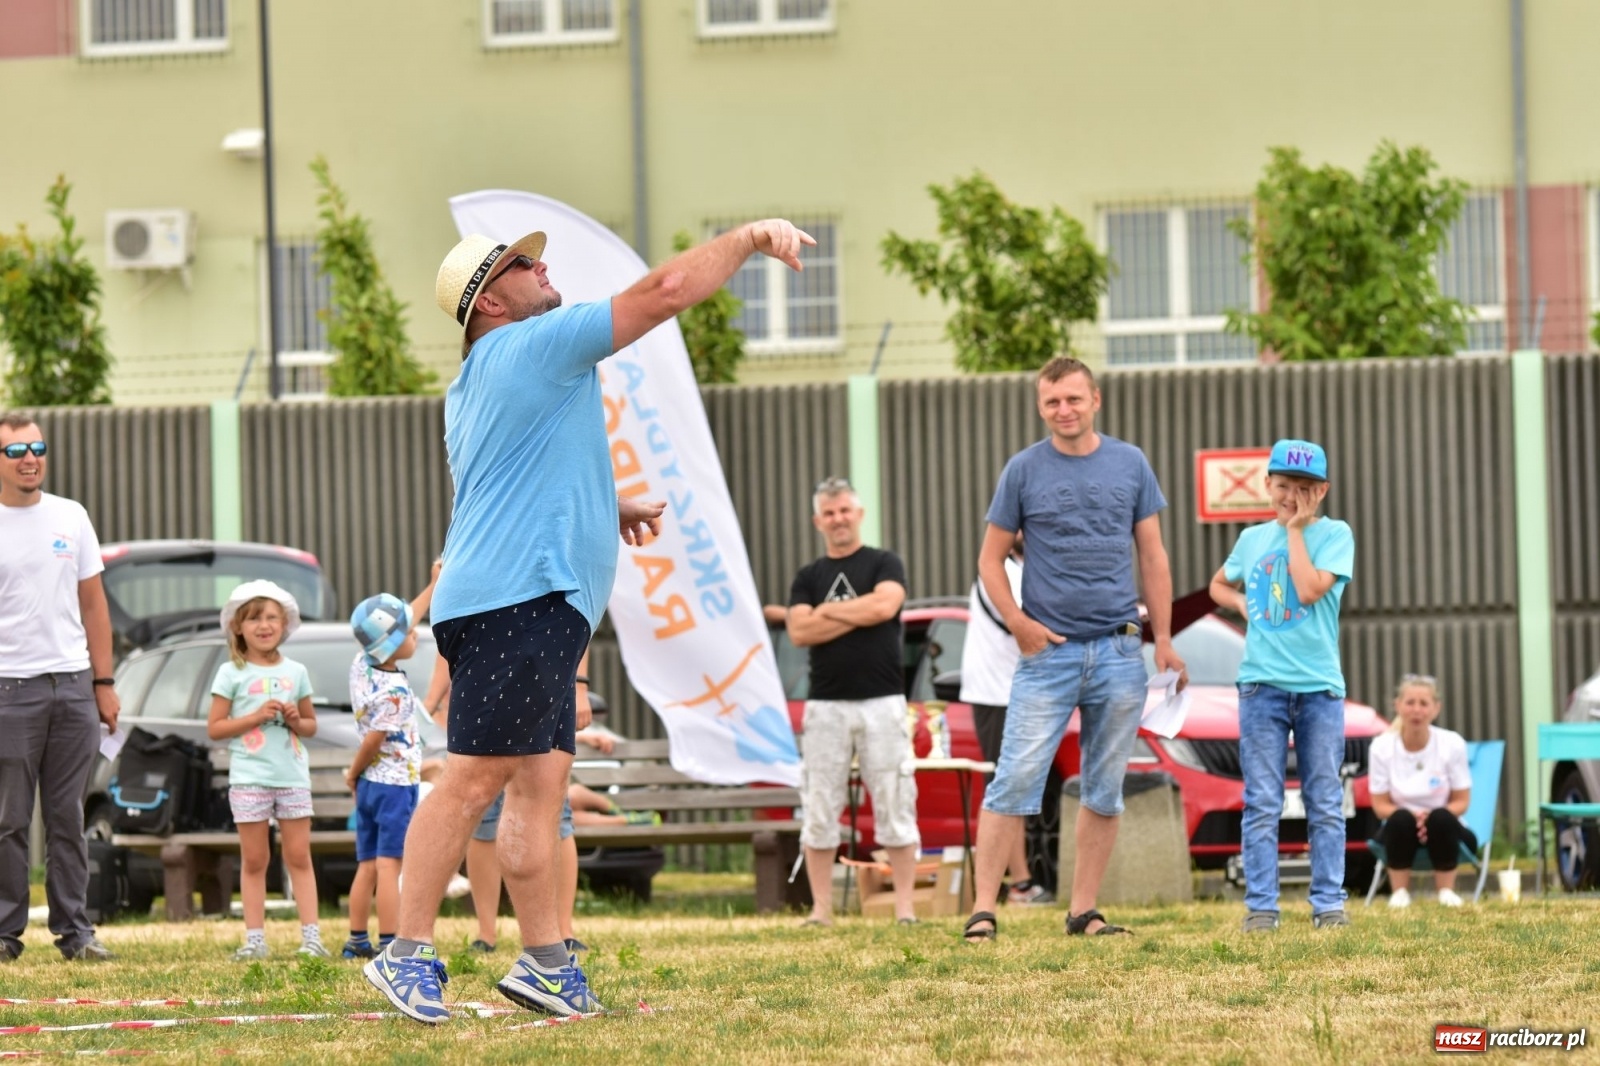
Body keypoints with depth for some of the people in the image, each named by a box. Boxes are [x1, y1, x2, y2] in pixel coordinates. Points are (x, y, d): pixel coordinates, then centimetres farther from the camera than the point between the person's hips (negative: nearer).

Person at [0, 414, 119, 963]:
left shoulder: (71, 517, 10)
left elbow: (93, 604, 14)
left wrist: (103, 683, 8)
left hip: (72, 684, 3)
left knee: (67, 816, 5)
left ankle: (74, 929, 7)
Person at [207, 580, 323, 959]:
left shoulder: (295, 672, 11)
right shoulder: (232, 673, 1)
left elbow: (311, 724, 19)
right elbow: (215, 728, -2)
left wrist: (296, 721, -4)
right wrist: (256, 717, -13)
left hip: (293, 775, 2)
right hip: (249, 778, -2)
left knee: (299, 857, 1)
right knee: (254, 860, 2)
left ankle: (311, 935, -1)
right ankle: (255, 939, 4)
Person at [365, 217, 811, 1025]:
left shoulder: (475, 387, 24)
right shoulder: (531, 347, -5)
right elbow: (667, 290, -8)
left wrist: (605, 509, 32)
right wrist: (750, 237, 2)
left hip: (537, 606, 11)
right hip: (519, 596, -11)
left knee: (541, 778, 5)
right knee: (476, 777, -12)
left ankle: (545, 963, 2)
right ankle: (408, 952, -13)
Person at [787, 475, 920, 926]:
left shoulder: (884, 564, 7)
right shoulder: (808, 577, 14)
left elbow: (885, 605, -13)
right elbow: (799, 631, -1)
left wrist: (829, 611, -3)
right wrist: (858, 615, -6)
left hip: (881, 700, -2)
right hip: (826, 703, 2)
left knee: (894, 804, -3)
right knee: (819, 808, 0)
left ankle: (904, 906, -1)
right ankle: (821, 908, 3)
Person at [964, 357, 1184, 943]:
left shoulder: (1130, 465, 7)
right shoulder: (1023, 471, 1)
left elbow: (1152, 557, 11)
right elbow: (991, 558, 5)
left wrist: (1163, 639, 6)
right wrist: (1017, 622, -8)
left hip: (1119, 650, 2)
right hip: (1049, 652, -2)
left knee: (1105, 788, 5)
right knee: (1016, 780, -9)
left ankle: (1083, 910, 12)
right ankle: (983, 909, -9)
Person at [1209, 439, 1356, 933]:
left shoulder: (1334, 535, -1)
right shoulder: (1252, 539, 11)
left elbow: (1310, 589, -16)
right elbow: (1220, 586, 28)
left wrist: (1295, 529, -8)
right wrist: (1243, 605, 7)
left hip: (1319, 687, -2)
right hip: (1262, 684, 2)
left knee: (1325, 804, 2)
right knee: (1262, 804, -1)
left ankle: (1329, 904, 6)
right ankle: (1260, 906, 0)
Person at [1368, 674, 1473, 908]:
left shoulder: (1452, 744, -11)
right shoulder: (1382, 746, -11)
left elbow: (1461, 801, -5)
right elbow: (1380, 805, -6)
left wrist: (1430, 817, -25)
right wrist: (1413, 816, -26)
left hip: (1443, 829, 0)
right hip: (1400, 830, 0)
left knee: (1441, 819, -33)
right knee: (1401, 820, -33)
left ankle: (1446, 891, -18)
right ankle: (1399, 892, -19)